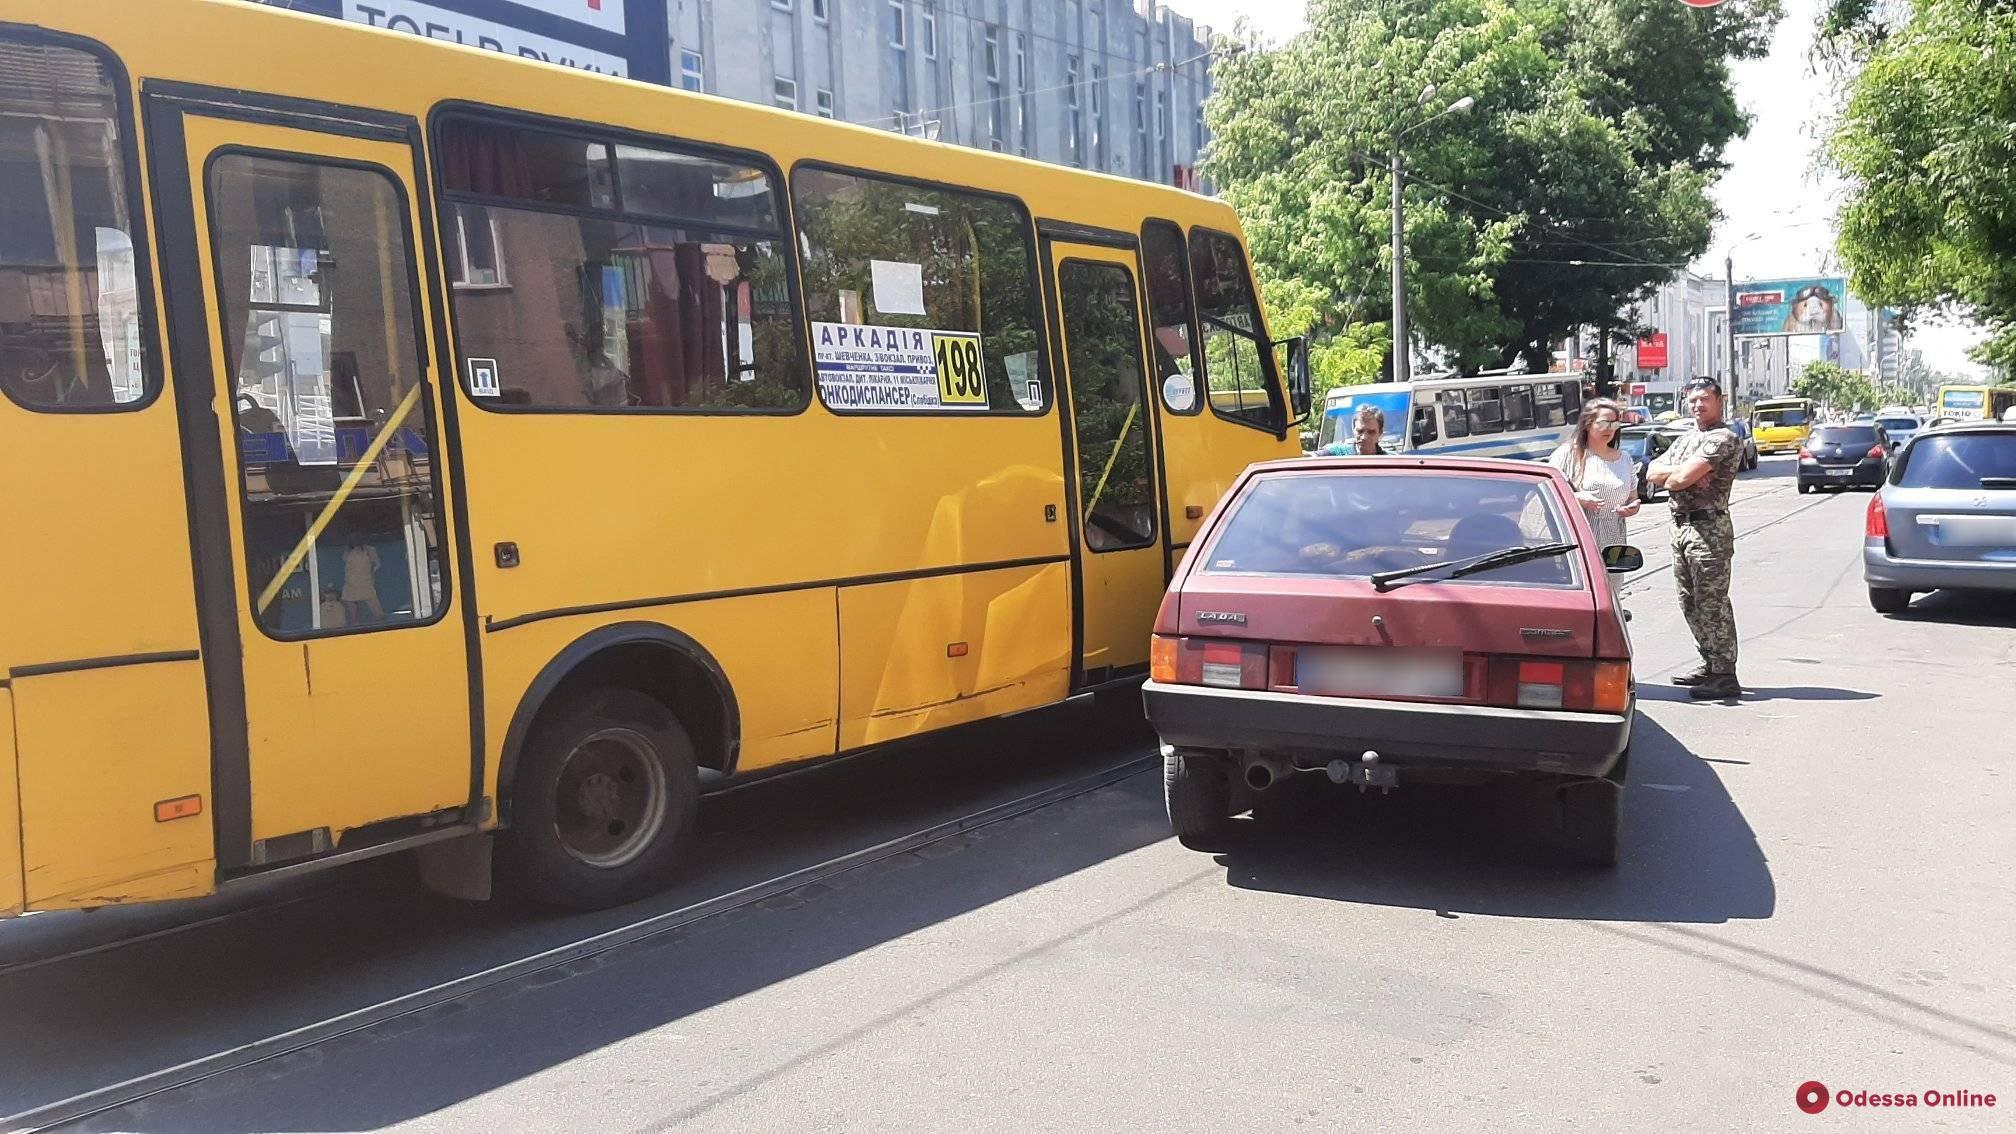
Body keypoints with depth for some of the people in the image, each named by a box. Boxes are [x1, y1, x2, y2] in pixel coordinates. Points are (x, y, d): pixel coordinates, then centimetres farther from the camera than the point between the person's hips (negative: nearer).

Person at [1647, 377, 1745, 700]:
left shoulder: (1723, 439, -10)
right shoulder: (1686, 438, 19)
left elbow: (1680, 479, -19)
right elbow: (1652, 472, 9)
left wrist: (1671, 477, 2)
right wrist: (1683, 472, -8)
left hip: (1709, 528, -9)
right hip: (1680, 526, 9)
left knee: (1712, 604, -7)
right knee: (1690, 604, 14)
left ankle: (1725, 676, -3)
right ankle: (1710, 665, 25)